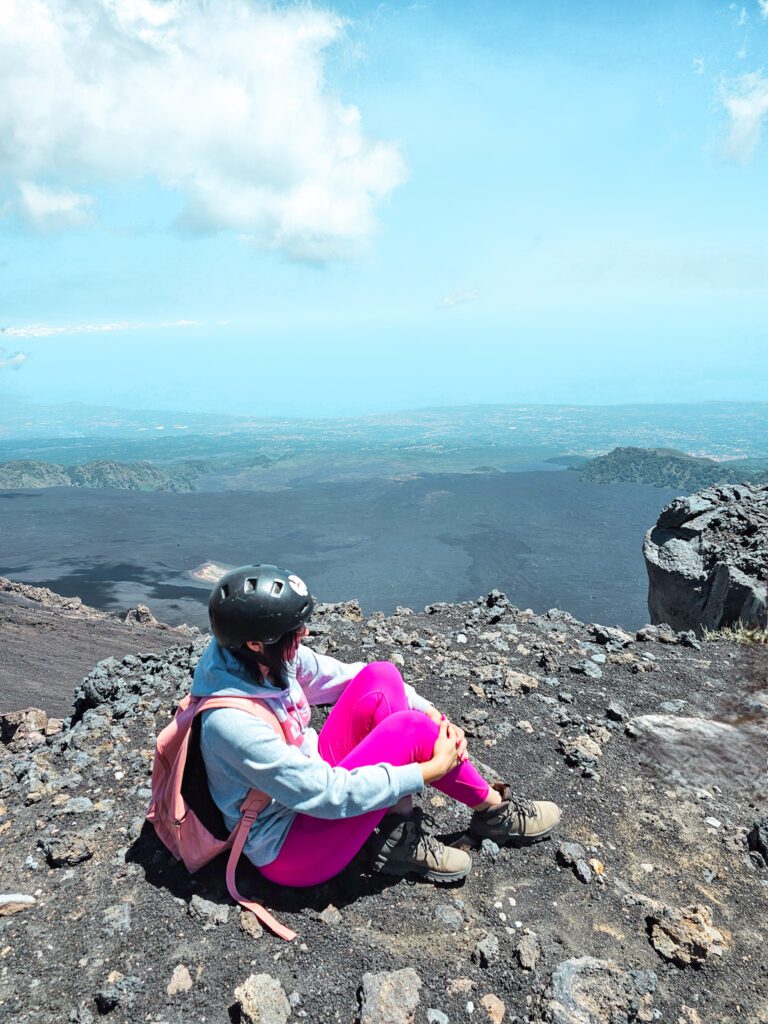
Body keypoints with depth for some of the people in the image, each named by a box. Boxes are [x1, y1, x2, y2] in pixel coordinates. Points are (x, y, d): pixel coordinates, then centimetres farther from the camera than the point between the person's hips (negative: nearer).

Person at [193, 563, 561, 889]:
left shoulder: (268, 659, -11)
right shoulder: (231, 722, -32)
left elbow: (346, 676, 1)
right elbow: (330, 795, -30)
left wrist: (430, 711, -10)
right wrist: (432, 769, -23)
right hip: (289, 854, -8)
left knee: (380, 678, -12)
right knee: (409, 730, -22)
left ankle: (401, 837, -7)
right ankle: (494, 812, 5)